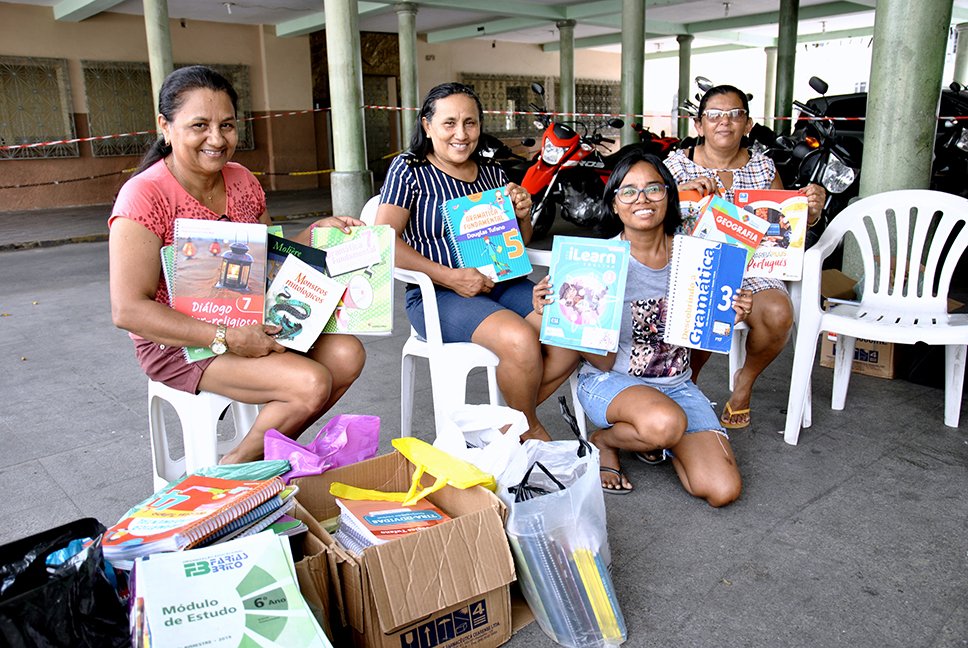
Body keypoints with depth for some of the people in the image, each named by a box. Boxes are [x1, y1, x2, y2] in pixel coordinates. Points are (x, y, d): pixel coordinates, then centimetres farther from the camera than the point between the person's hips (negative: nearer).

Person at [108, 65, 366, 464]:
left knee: (347, 355, -10)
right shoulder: (145, 196, -18)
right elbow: (128, 311, -21)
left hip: (251, 323, 7)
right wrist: (225, 338, -28)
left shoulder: (242, 181, 3)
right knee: (310, 384, -23)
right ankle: (235, 469, 4)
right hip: (176, 342, -7)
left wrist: (316, 233, -2)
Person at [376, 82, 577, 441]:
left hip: (503, 284, 6)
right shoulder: (409, 169, 1)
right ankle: (531, 430, 0)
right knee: (520, 339, -31)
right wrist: (451, 277, -19)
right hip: (437, 295, -5)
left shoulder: (491, 172, 17)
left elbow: (521, 242, 25)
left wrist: (523, 215, 1)